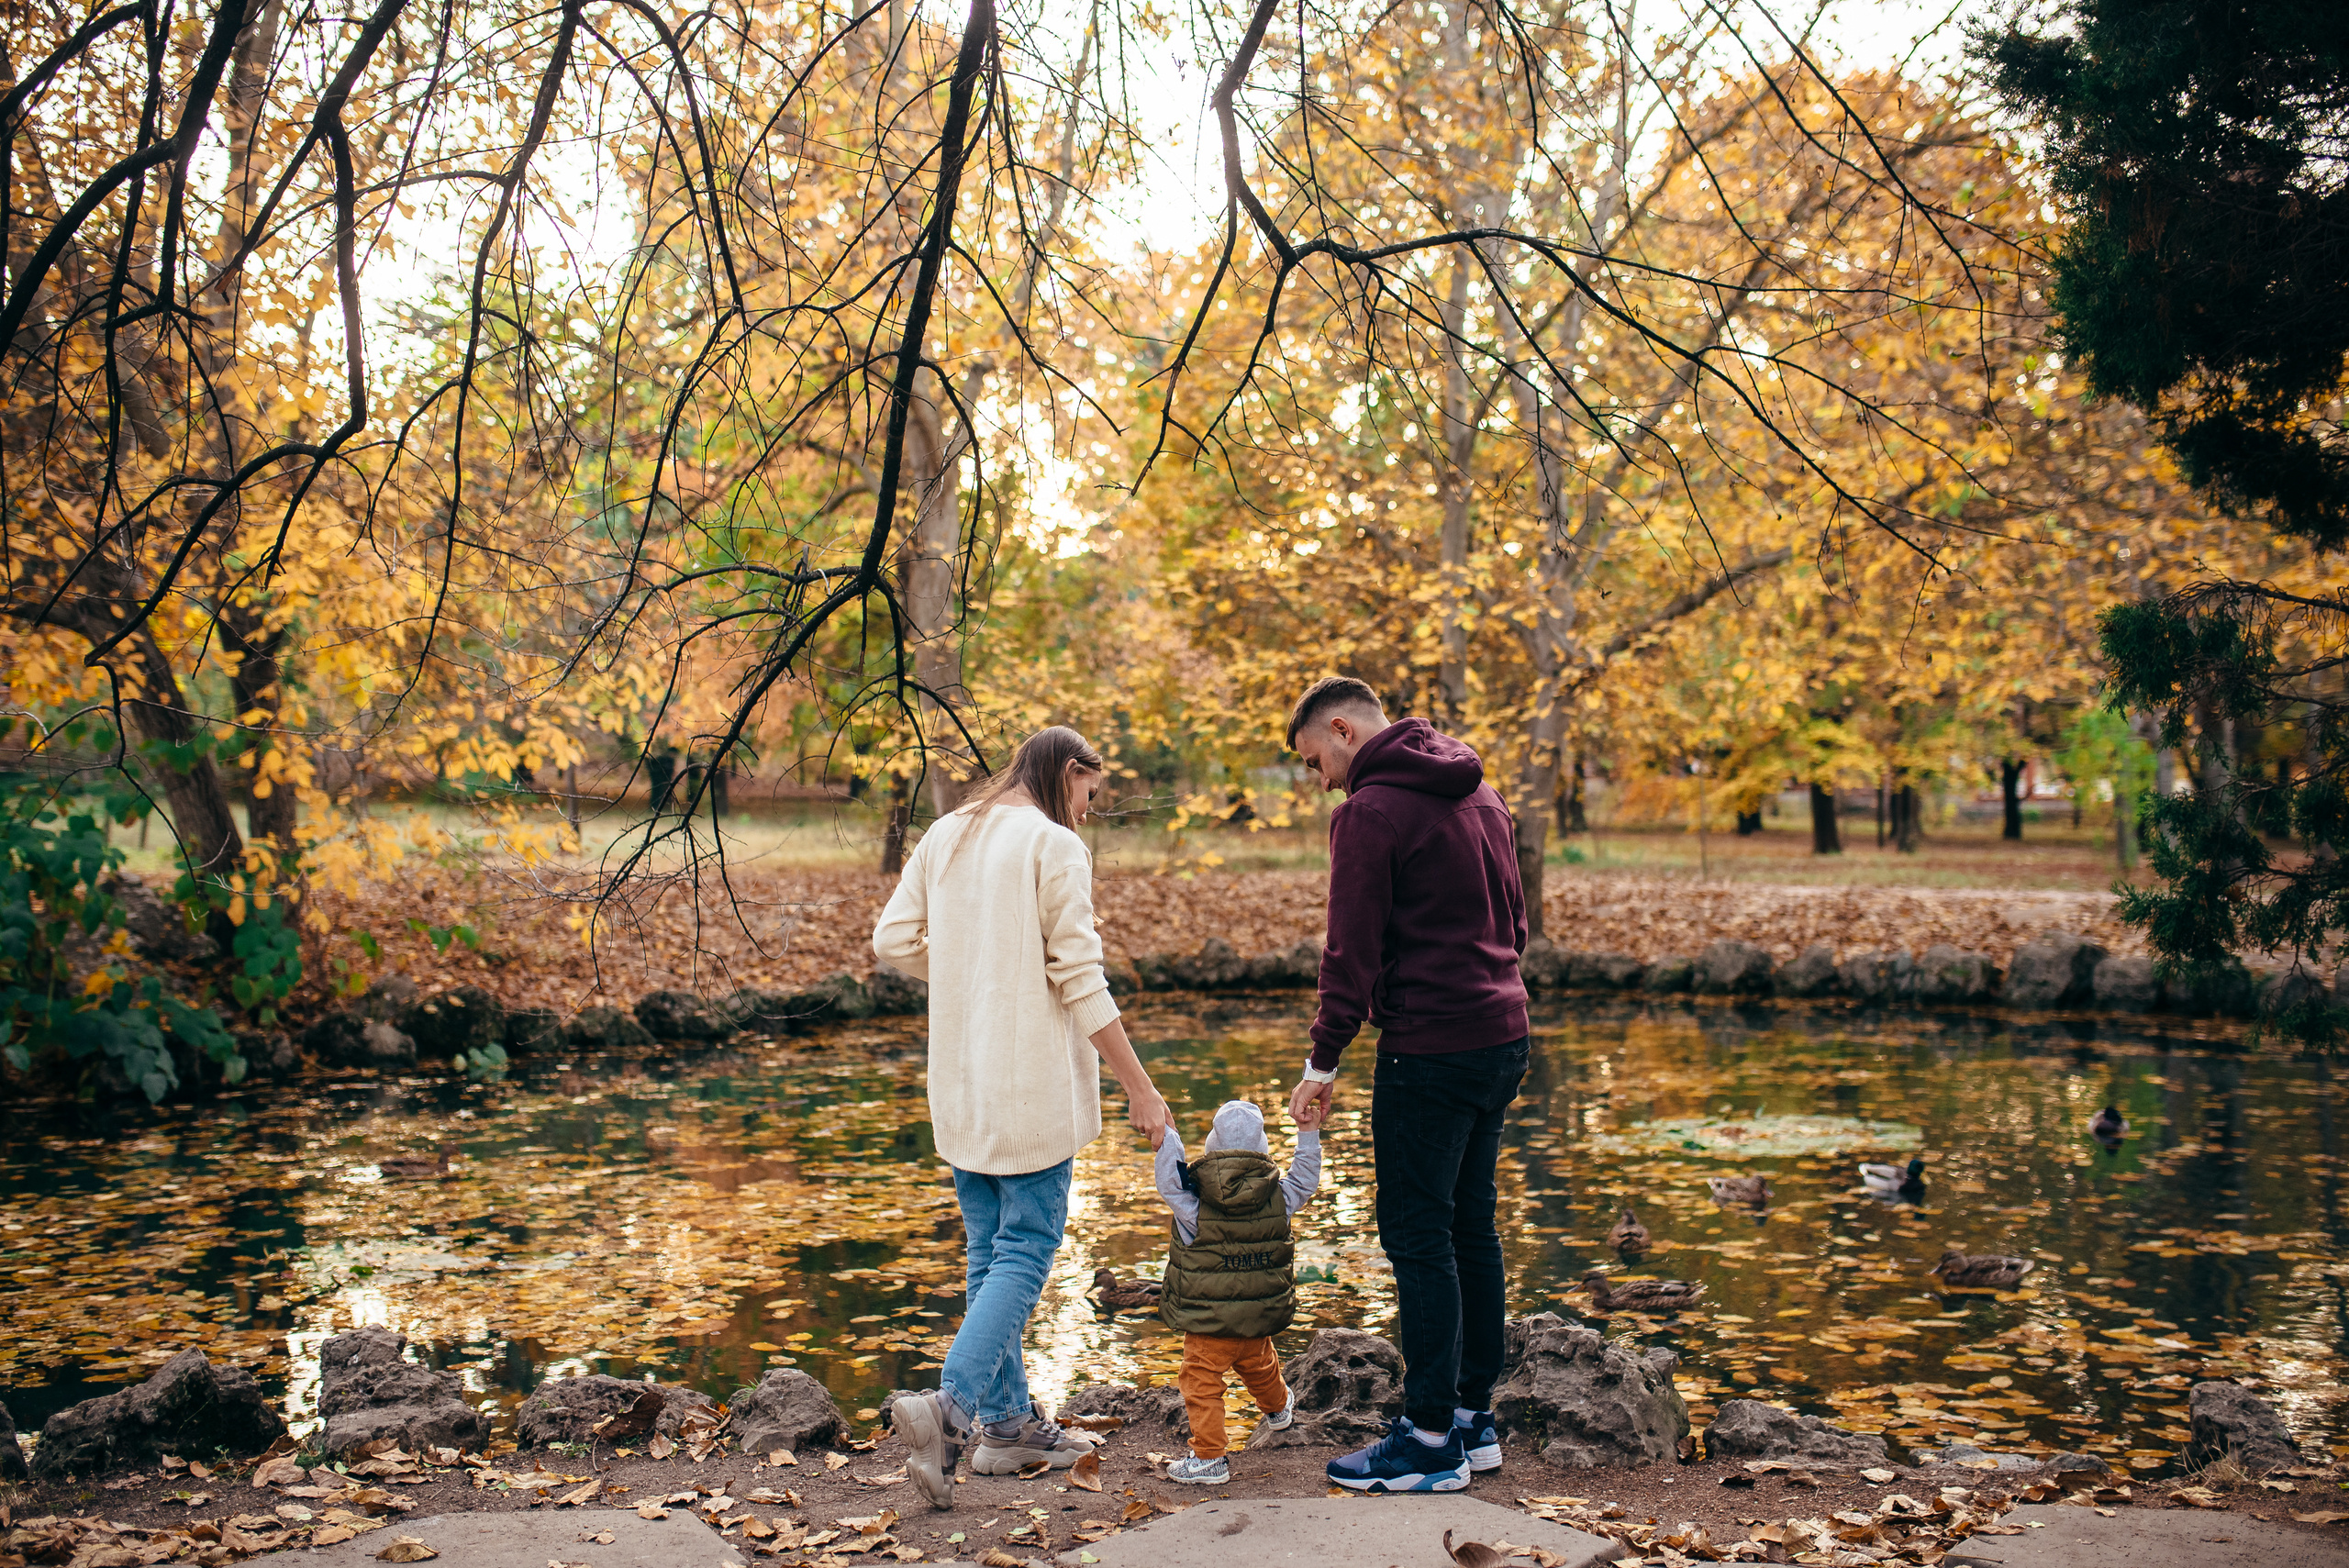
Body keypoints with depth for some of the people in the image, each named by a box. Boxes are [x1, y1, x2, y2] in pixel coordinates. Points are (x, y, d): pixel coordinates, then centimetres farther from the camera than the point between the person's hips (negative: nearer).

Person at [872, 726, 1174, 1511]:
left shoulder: (946, 835, 9)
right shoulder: (1054, 844, -10)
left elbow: (894, 941, 5)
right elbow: (1081, 980, -14)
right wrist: (1139, 1087, -10)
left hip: (960, 1082, 7)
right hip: (1031, 1080, -7)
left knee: (990, 1250, 14)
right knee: (1026, 1249, -2)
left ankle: (1007, 1421, 19)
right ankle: (951, 1404, -16)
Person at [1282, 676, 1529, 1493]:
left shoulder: (1371, 812, -12)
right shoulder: (1479, 795, 15)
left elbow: (1353, 953, -14)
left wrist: (1322, 1064, -8)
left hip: (1430, 1050, -9)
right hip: (1503, 1037, 9)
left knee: (1417, 1235, -3)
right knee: (1470, 1225, 15)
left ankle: (1430, 1440, 0)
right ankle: (1473, 1417, 21)